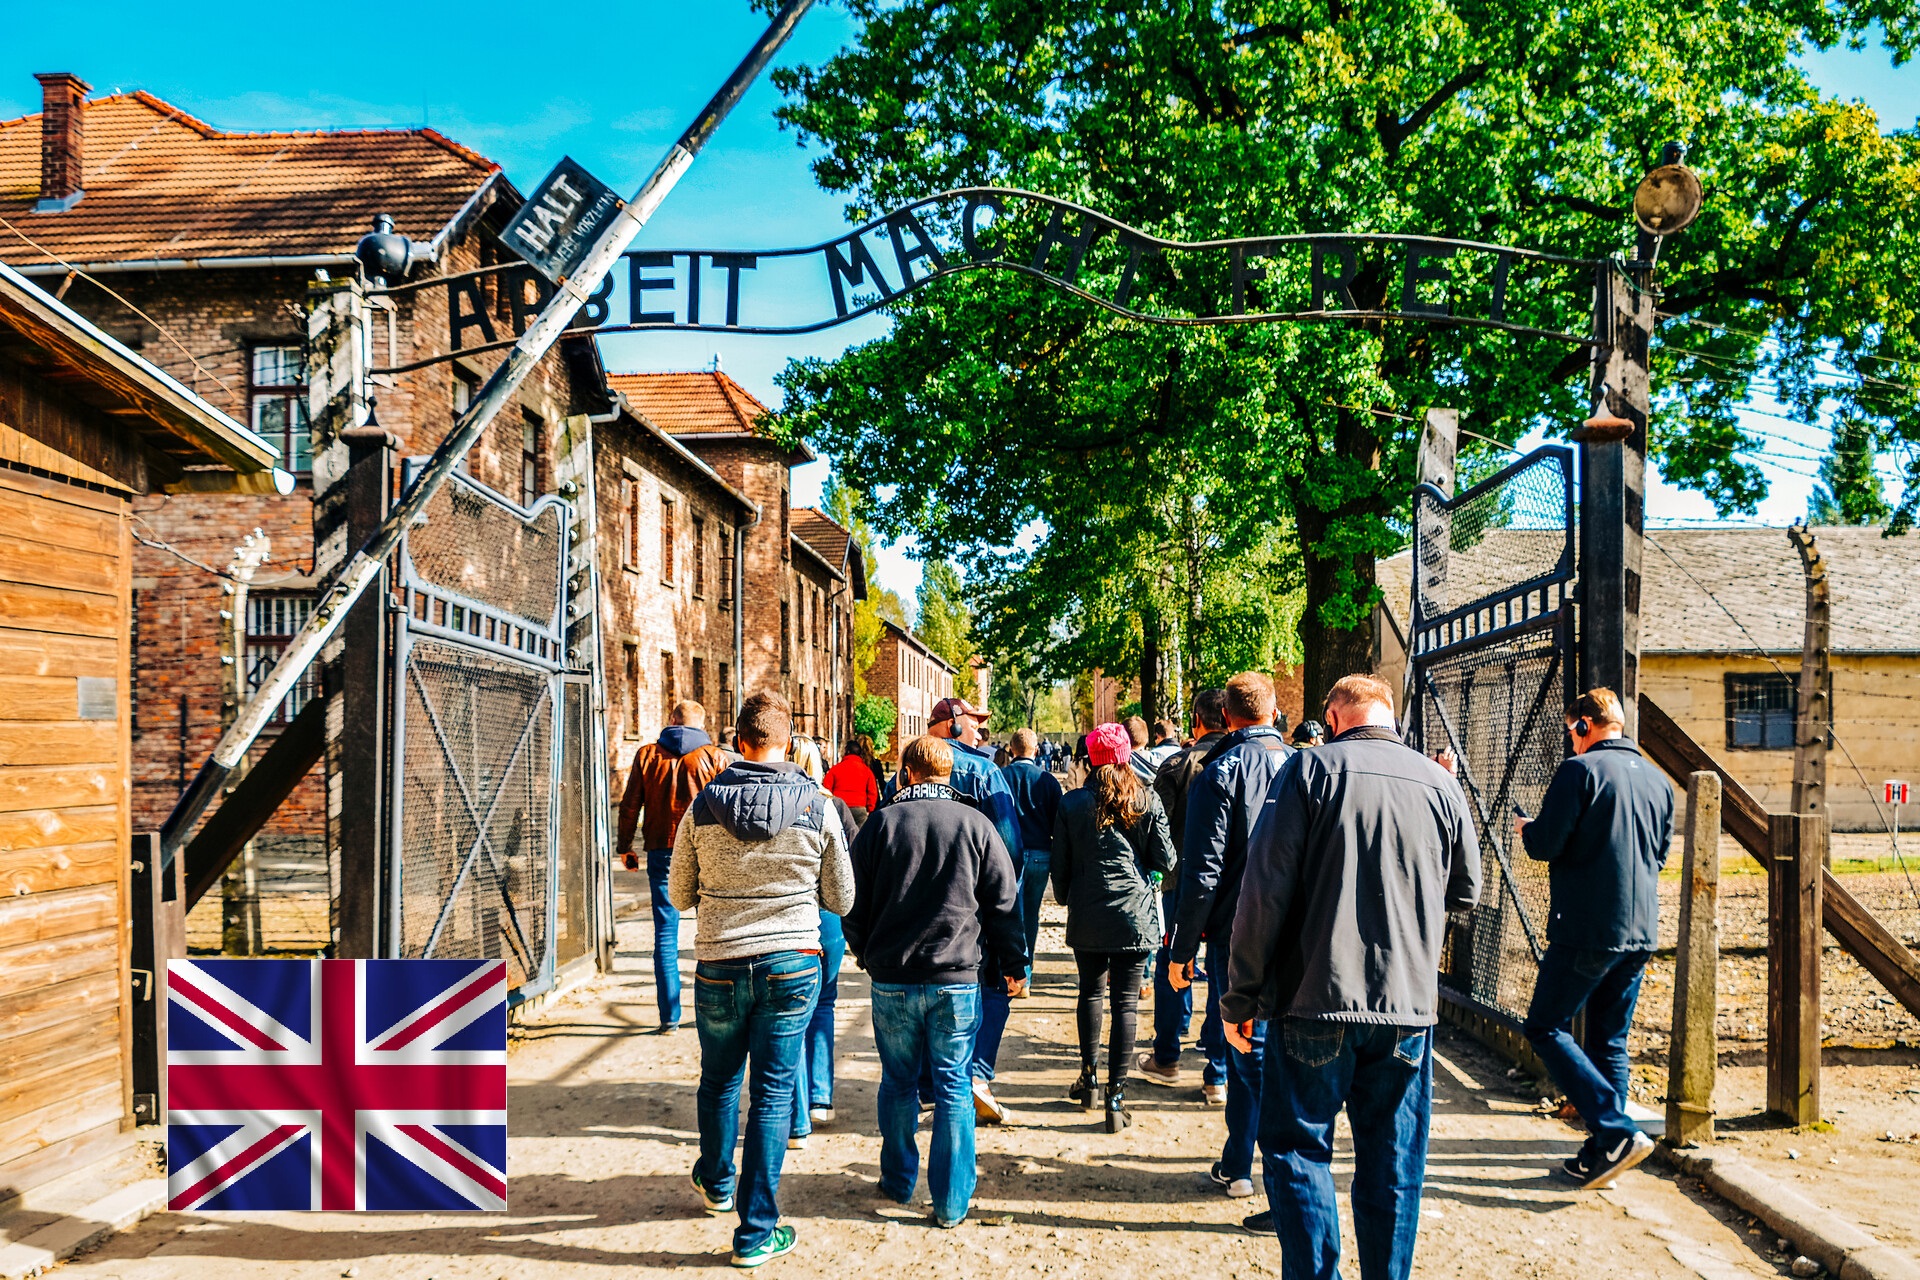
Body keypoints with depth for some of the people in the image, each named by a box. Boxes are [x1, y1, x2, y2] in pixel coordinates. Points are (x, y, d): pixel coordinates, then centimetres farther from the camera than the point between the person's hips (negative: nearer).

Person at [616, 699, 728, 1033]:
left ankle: (669, 1017, 3)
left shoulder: (647, 754, 5)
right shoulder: (714, 756, 2)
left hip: (662, 852, 1)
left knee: (665, 935, 4)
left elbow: (630, 805, 5)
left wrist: (624, 846, 13)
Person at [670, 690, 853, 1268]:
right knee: (773, 1093, 7)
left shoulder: (704, 806, -6)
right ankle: (757, 1232, 11)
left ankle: (716, 1183, 45)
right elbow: (841, 899, 0)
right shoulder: (818, 806, -8)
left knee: (718, 1081, 22)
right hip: (792, 965, -1)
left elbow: (680, 896, 5)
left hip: (719, 966, 1)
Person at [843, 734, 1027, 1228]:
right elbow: (1004, 903, 1)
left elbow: (854, 903, 3)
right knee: (954, 1088, 6)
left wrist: (865, 952, 19)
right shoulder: (977, 824, -2)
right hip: (958, 979, 0)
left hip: (892, 978, 1)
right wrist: (1013, 965, 12)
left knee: (898, 1084, 15)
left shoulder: (881, 822, -2)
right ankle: (951, 1201, 9)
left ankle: (898, 1182, 29)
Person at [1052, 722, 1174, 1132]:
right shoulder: (1147, 801, -3)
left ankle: (1090, 1080, 22)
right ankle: (1116, 1097, -2)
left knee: (1090, 992, 20)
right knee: (1125, 1002, 1)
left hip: (1088, 917, 1)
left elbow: (1060, 865, 4)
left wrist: (1066, 898, 21)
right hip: (1135, 914, -1)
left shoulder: (1072, 804, -1)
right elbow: (1166, 860, 1)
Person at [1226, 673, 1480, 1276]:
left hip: (1317, 1000, -3)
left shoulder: (1311, 768, -7)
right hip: (1410, 1002, 3)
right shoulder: (1439, 781, 3)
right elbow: (1465, 892, 14)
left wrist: (1241, 997, -5)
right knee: (1393, 1160, 13)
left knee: (1298, 1146, 9)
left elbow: (1265, 889, -11)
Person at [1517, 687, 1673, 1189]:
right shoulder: (1657, 779, 11)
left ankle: (1616, 1131, -9)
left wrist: (1525, 828, 7)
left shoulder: (1580, 770, -11)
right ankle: (1602, 1153, 16)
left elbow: (1545, 845, -14)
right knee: (1610, 1039, 14)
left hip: (1588, 928, -7)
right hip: (1641, 931, 7)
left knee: (1546, 1027, 1)